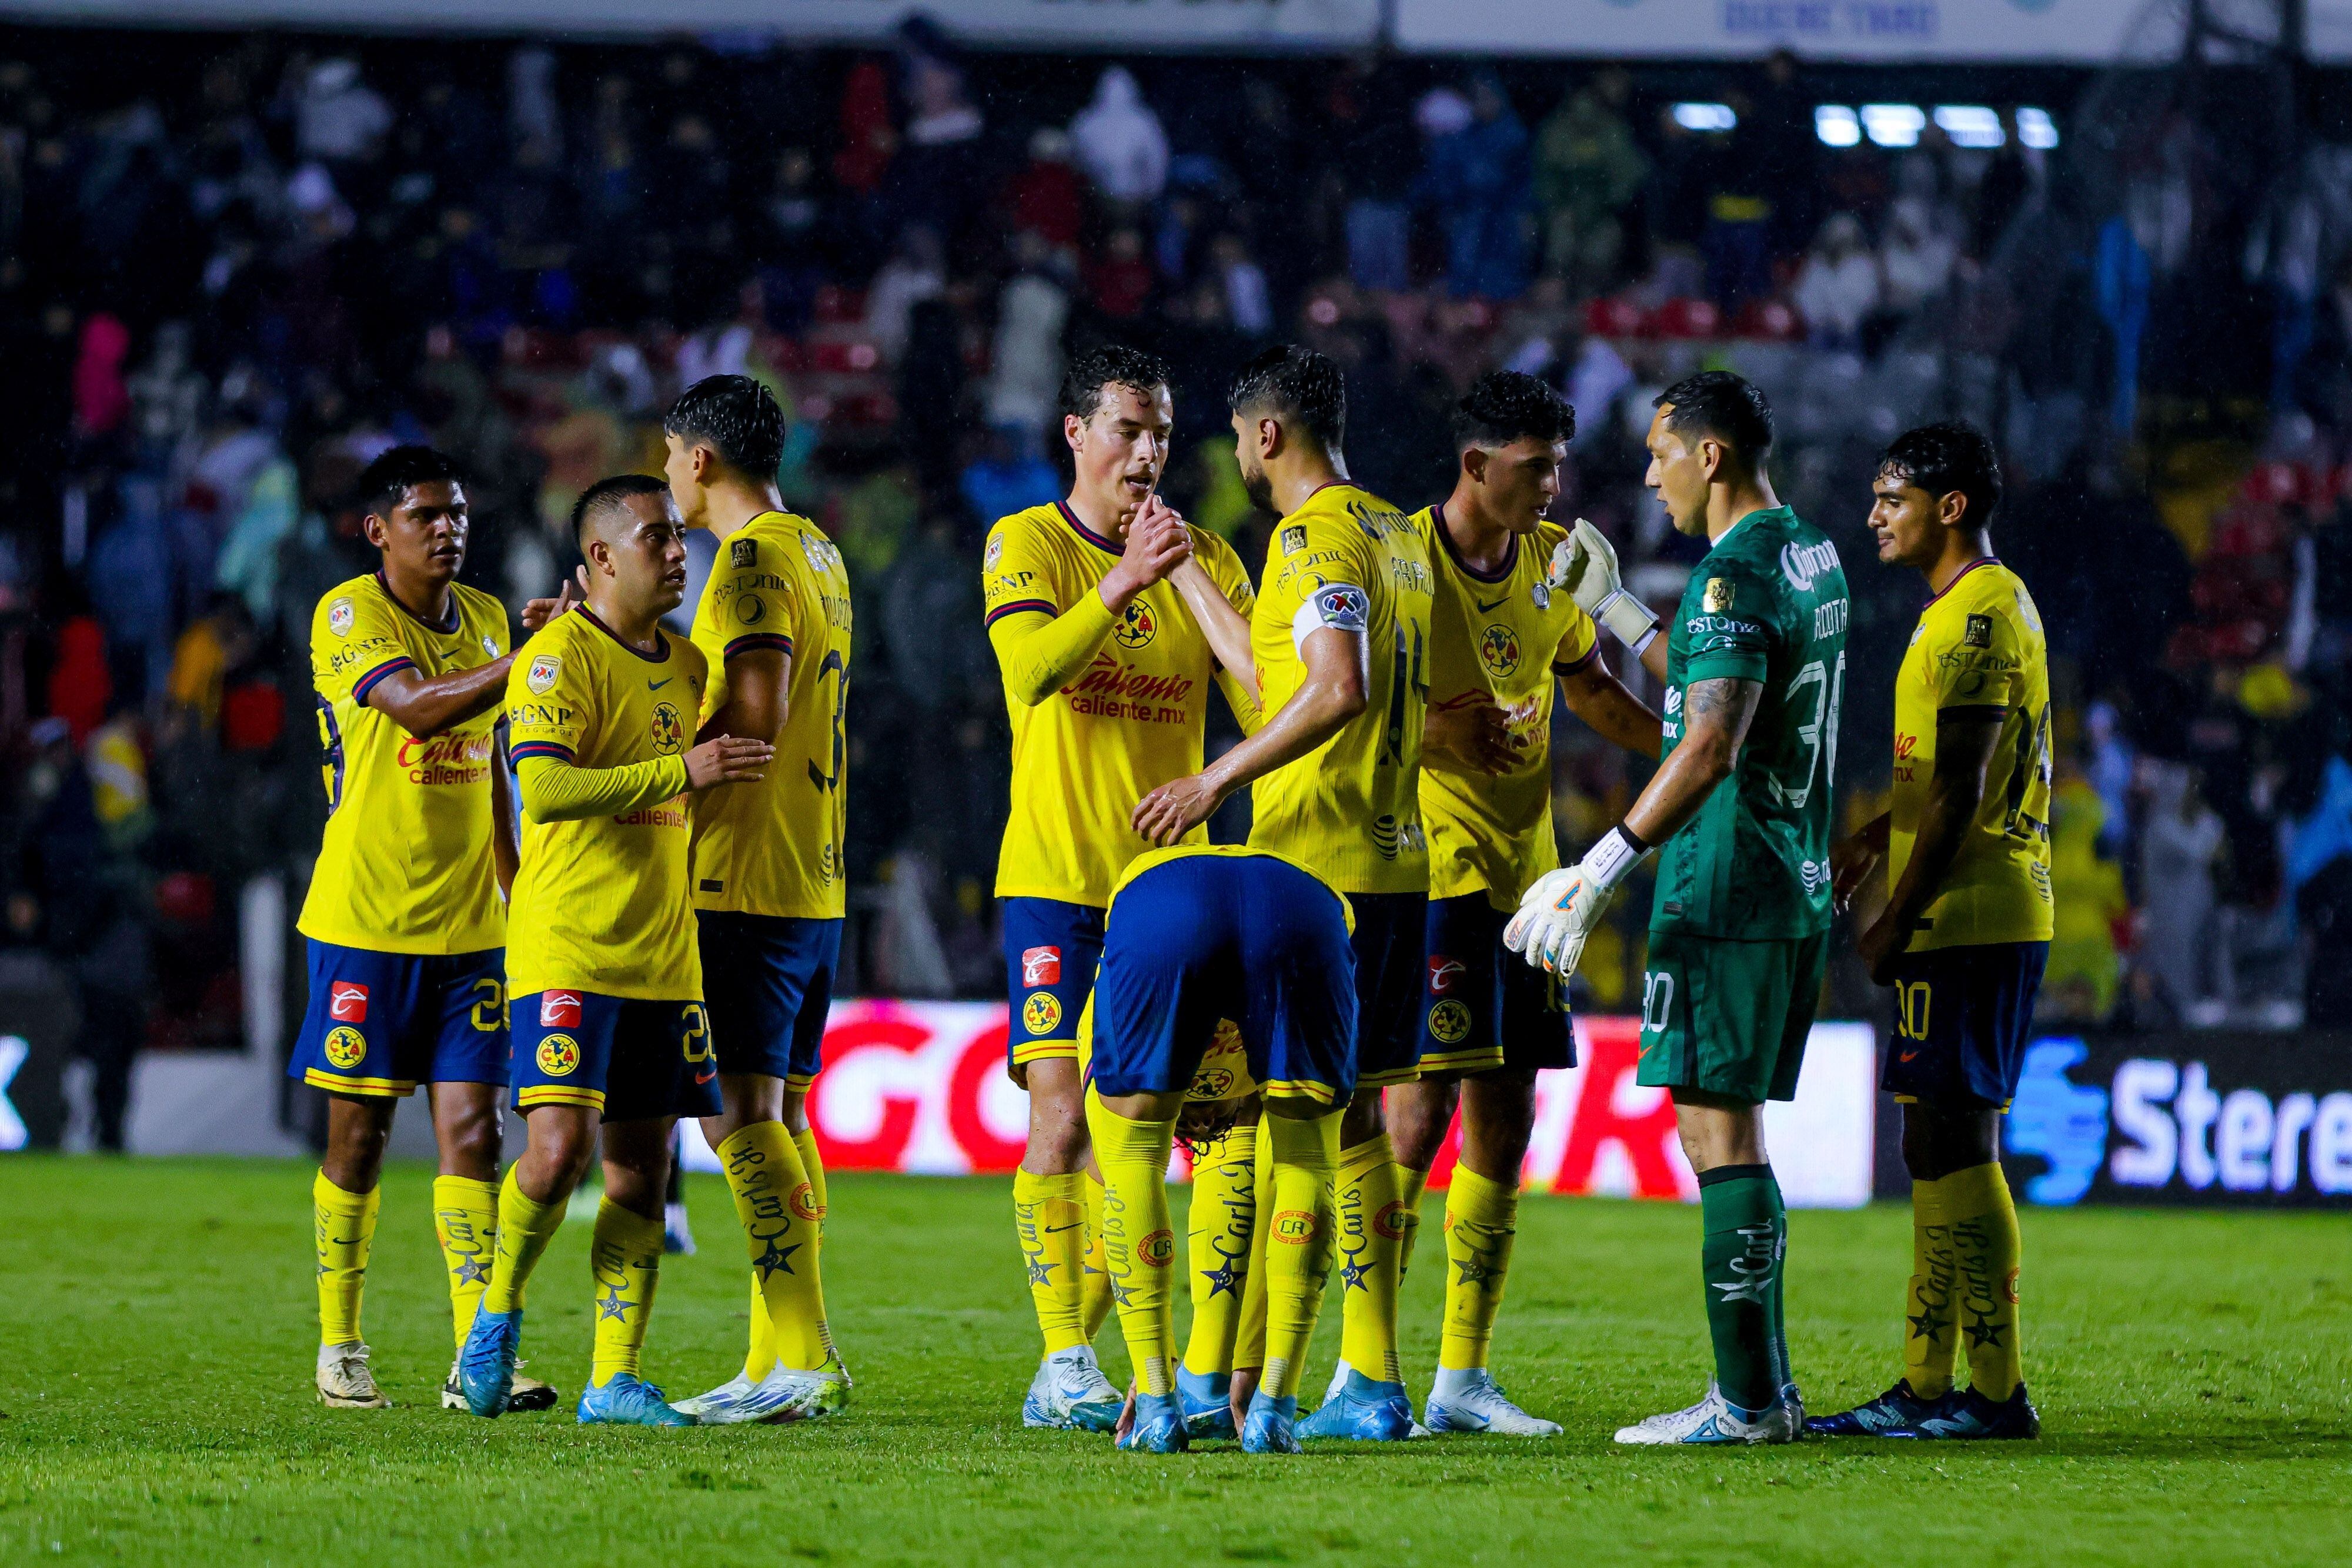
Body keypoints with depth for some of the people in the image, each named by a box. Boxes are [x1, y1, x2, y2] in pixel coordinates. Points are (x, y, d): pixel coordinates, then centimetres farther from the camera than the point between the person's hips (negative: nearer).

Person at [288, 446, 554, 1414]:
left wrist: (516, 889, 21)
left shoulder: (485, 618, 12)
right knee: (358, 1133, 2)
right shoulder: (347, 616, -9)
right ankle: (339, 1350, 13)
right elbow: (419, 708, -27)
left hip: (468, 925, 5)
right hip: (365, 921, -5)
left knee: (471, 1128, -2)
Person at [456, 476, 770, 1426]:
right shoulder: (558, 657, -9)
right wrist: (682, 772, -26)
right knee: (561, 1149, -17)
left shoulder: (684, 664, 16)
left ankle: (615, 1379, 7)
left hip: (662, 956, 7)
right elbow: (542, 789, -23)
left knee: (642, 1168, 3)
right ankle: (499, 1312, 7)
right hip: (567, 948, -7)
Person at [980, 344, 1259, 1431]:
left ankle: (1075, 1360, 14)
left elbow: (1266, 701, 0)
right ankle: (1064, 1367, -13)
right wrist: (1123, 582, -30)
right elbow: (1031, 668, -20)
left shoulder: (1205, 560, 9)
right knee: (1062, 1116, -12)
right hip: (1055, 880, -4)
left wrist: (1193, 579, -13)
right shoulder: (1025, 545, -1)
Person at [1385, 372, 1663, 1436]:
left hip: (1522, 870, 7)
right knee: (1418, 1113, -11)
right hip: (1427, 867, -7)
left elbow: (1587, 685, 23)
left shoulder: (1553, 558, 10)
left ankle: (1462, 1380, 12)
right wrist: (1438, 732, -25)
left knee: (1504, 1121, 7)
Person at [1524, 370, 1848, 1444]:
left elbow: (1712, 747, -25)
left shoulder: (1739, 571, -16)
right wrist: (1608, 605, 35)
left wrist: (1597, 872, -27)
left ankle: (1747, 1401, -9)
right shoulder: (1812, 556, 14)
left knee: (1715, 1127, -7)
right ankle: (1762, 1390, 15)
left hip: (1724, 894, -10)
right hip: (1795, 889, 10)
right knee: (1733, 1128, 14)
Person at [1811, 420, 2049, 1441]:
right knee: (1938, 1148, 11)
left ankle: (1995, 1390, -10)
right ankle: (1926, 1387, 14)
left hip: (1967, 923, -11)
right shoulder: (1973, 609, 19)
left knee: (1954, 1145, -10)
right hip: (1973, 923, 11)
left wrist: (1898, 918, -16)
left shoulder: (1981, 614, -14)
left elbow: (1961, 792, -18)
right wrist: (1870, 844, 17)